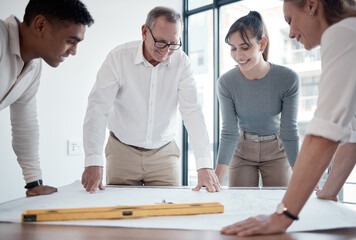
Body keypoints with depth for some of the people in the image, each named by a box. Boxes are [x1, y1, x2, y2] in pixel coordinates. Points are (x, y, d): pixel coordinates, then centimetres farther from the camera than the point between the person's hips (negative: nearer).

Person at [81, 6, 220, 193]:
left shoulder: (181, 62, -9)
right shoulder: (118, 57, -14)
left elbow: (192, 112, -14)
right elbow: (98, 109, -17)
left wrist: (204, 166, -23)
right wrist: (93, 163, -28)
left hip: (164, 152, 1)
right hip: (122, 150, -1)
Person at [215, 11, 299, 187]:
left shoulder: (288, 79, -21)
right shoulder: (226, 83, -19)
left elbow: (289, 132, -18)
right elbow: (229, 133, -18)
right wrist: (216, 179, -26)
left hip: (277, 151, 0)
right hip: (242, 151, 1)